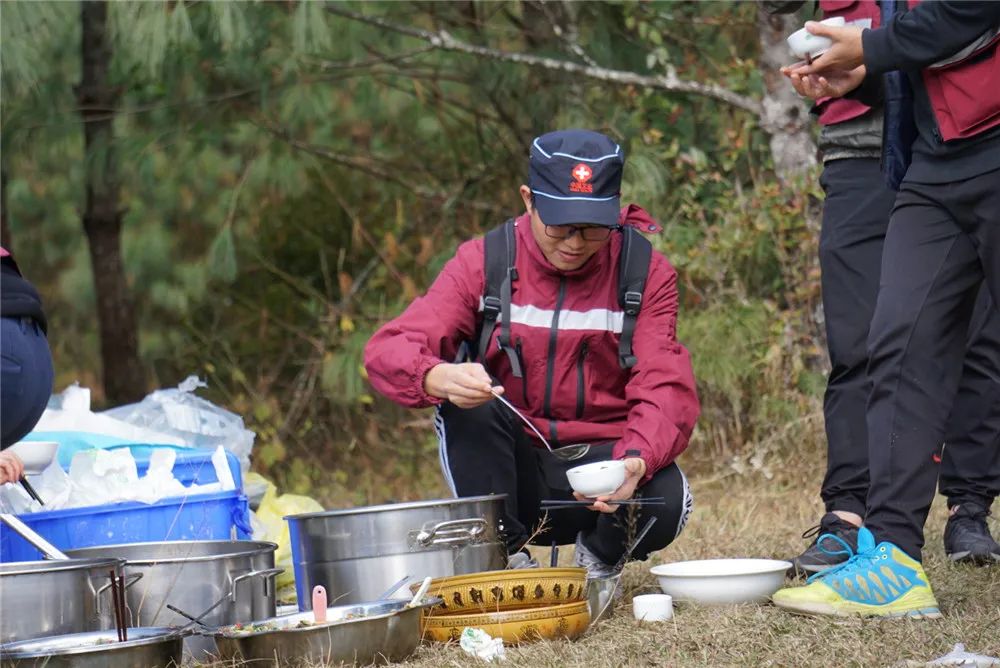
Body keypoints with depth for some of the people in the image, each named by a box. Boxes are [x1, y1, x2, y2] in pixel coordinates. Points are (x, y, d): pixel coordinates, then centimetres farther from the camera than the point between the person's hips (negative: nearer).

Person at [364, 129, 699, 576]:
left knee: (666, 497, -32)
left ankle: (603, 555, 4)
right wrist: (439, 377, -42)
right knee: (468, 402, -29)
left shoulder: (646, 271, -4)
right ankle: (503, 554, -12)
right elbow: (388, 352, -17)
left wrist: (637, 460, -36)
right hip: (510, 470, 0)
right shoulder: (484, 263, -6)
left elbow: (666, 388, -13)